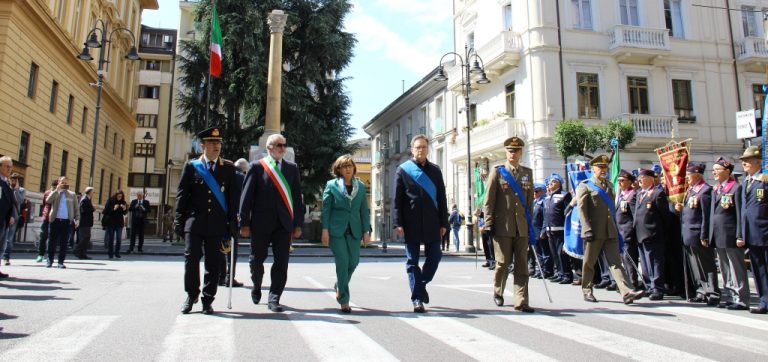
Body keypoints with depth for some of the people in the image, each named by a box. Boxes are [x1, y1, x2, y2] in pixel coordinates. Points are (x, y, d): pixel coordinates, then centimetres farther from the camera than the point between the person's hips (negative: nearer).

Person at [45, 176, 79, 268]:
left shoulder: (72, 194, 12)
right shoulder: (55, 193, 11)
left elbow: (76, 208, 8)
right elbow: (48, 200, -9)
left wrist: (77, 219, -3)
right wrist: (57, 190, -11)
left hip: (67, 221, 0)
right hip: (55, 220, 0)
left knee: (64, 243, 1)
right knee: (52, 241, 3)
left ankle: (61, 262, 6)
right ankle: (50, 261, 14)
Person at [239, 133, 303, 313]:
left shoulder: (292, 167, 10)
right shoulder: (257, 166, 2)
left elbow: (297, 197, 9)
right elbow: (246, 196, -1)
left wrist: (298, 223, 4)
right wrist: (244, 223, -6)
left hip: (284, 223, 2)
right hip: (261, 222, -2)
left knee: (281, 262, 0)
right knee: (257, 260, 10)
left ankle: (274, 298, 10)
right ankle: (256, 287, 36)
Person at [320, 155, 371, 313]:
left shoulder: (361, 186, 11)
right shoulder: (331, 185, 2)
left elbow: (364, 210, 11)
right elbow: (326, 209, 0)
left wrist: (366, 231, 5)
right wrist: (325, 230, -7)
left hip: (354, 230, 4)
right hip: (336, 229, -3)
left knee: (353, 262, 2)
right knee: (342, 262, -7)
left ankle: (339, 286, 33)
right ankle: (344, 300, 4)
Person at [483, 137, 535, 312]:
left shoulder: (528, 173, 12)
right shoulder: (497, 172, 2)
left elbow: (530, 200, 14)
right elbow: (488, 200, -1)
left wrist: (531, 224, 11)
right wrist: (489, 224, -7)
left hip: (522, 227, 3)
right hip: (503, 226, -3)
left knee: (522, 265, 2)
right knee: (503, 263, 3)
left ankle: (521, 301, 6)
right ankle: (498, 292, 28)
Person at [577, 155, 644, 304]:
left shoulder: (608, 185, 18)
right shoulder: (584, 186, -1)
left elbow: (612, 208, 22)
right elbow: (581, 209, -10)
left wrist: (616, 228, 17)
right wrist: (587, 229, -18)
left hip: (610, 231, 5)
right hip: (594, 231, -5)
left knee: (616, 262, -1)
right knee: (589, 263, 5)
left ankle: (626, 292, -8)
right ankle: (587, 290, 18)